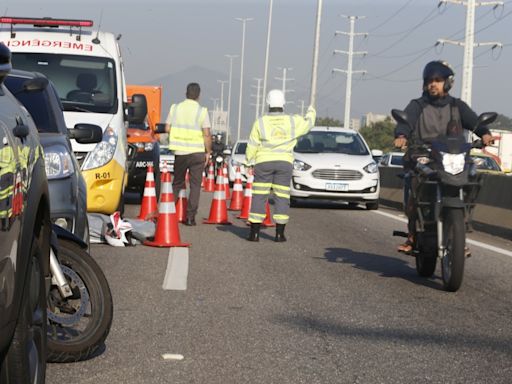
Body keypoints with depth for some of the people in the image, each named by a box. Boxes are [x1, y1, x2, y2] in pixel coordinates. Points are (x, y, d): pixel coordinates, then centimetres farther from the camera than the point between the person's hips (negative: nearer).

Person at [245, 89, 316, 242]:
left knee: (259, 197, 2)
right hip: (284, 162, 1)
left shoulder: (260, 122, -5)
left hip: (264, 162, -1)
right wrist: (311, 112, 39)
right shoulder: (292, 121, -1)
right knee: (282, 198, 6)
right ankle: (279, 234, 4)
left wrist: (248, 159, 18)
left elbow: (252, 145, 0)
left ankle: (254, 233, -1)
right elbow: (308, 123, 17)